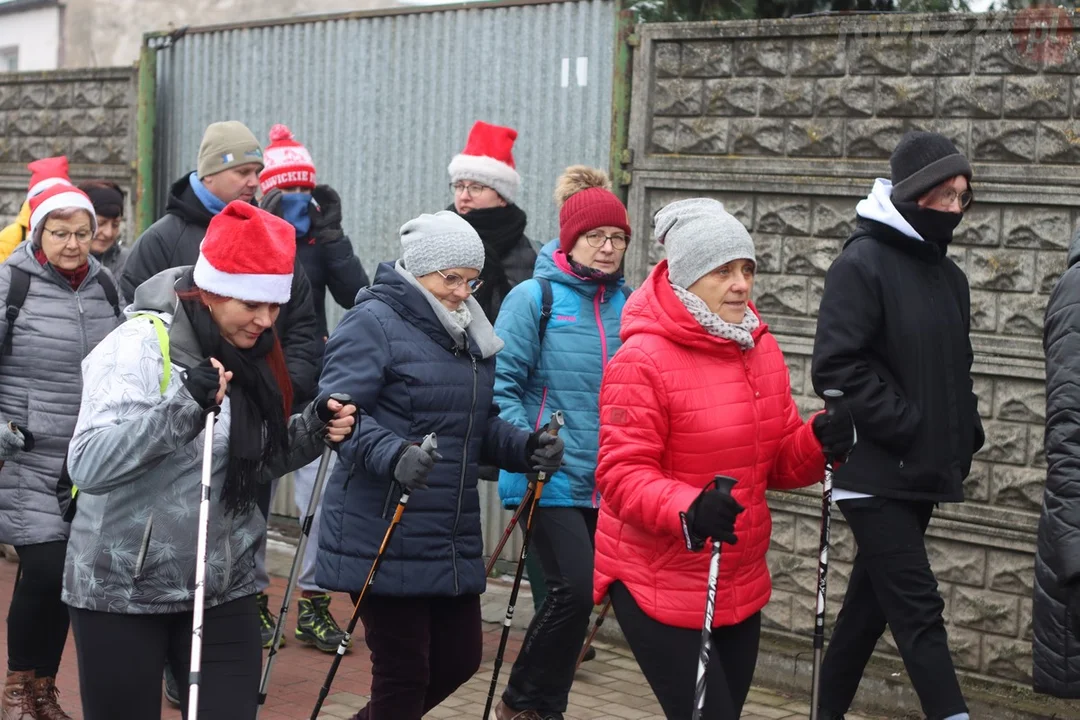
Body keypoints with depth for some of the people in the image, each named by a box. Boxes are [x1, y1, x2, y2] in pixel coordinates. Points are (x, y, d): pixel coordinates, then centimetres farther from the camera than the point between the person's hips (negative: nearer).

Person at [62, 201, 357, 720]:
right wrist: (185, 403, -36)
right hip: (123, 591, -5)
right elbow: (88, 465, -26)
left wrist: (313, 430, -3)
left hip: (223, 590, 5)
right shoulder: (140, 345, -16)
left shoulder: (251, 354, 4)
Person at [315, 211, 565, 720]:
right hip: (384, 538, -8)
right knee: (404, 671, 0)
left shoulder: (470, 334, 15)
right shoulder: (372, 323, -10)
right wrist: (392, 455, -37)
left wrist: (525, 449, -3)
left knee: (460, 657, 15)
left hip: (453, 539, 8)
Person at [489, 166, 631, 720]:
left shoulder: (626, 305, 7)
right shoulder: (535, 298, -6)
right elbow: (501, 384, -8)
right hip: (551, 481, -5)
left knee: (575, 593, 10)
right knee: (574, 588, -13)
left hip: (605, 484, 5)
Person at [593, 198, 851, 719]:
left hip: (740, 586, 8)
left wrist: (821, 442, -10)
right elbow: (622, 474, -18)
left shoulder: (761, 348, 6)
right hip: (659, 585, -7)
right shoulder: (642, 361, -16)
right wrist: (688, 510, -35)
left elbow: (779, 462, 11)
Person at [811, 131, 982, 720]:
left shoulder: (947, 274, 13)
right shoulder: (862, 263, -11)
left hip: (921, 476, 8)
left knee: (871, 604, 14)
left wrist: (964, 435, 9)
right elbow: (835, 368, -18)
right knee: (918, 612, -9)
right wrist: (909, 427, -17)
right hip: (874, 474, -8)